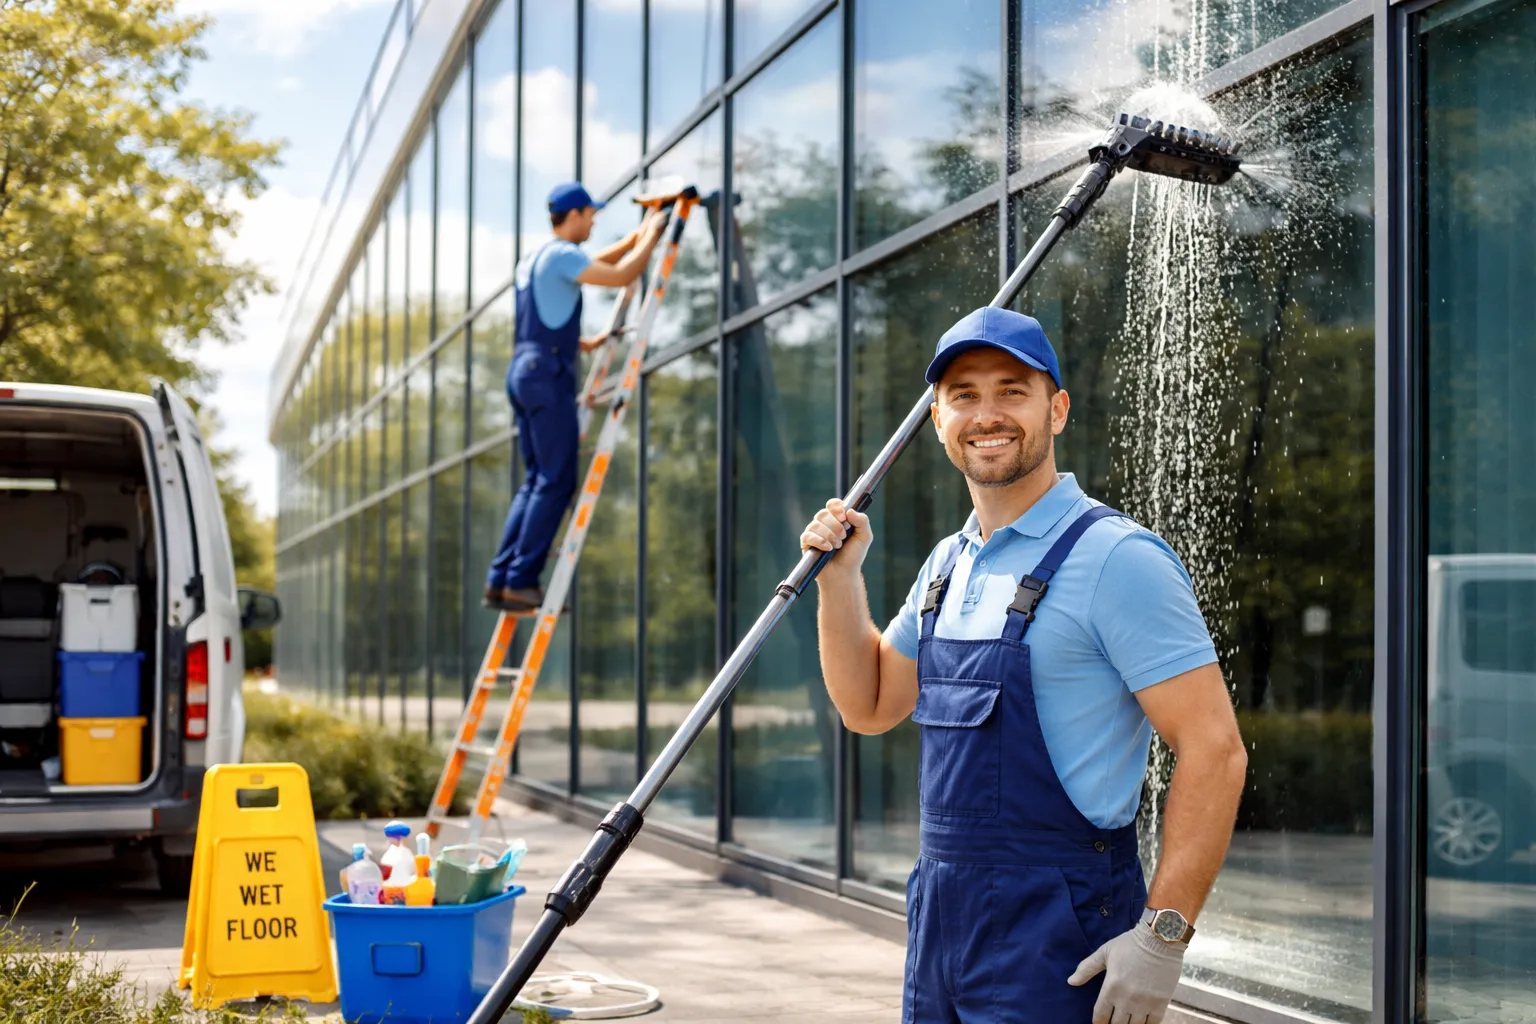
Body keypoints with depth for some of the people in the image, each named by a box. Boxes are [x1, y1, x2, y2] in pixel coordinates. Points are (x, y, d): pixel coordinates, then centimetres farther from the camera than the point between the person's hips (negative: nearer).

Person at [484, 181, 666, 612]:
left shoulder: (534, 260, 21)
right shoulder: (561, 254, -9)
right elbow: (620, 276, -16)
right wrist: (651, 237, -2)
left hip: (523, 371, 10)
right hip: (547, 373, -10)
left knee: (536, 480, 10)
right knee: (556, 482, -8)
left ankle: (499, 580, 5)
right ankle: (521, 581, -11)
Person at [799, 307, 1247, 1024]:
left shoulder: (1115, 558, -13)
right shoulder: (949, 563, 12)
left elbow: (1214, 749, -17)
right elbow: (869, 706, 21)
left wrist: (1162, 935, -21)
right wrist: (839, 577, 7)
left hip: (1056, 934, -7)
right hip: (941, 911, 8)